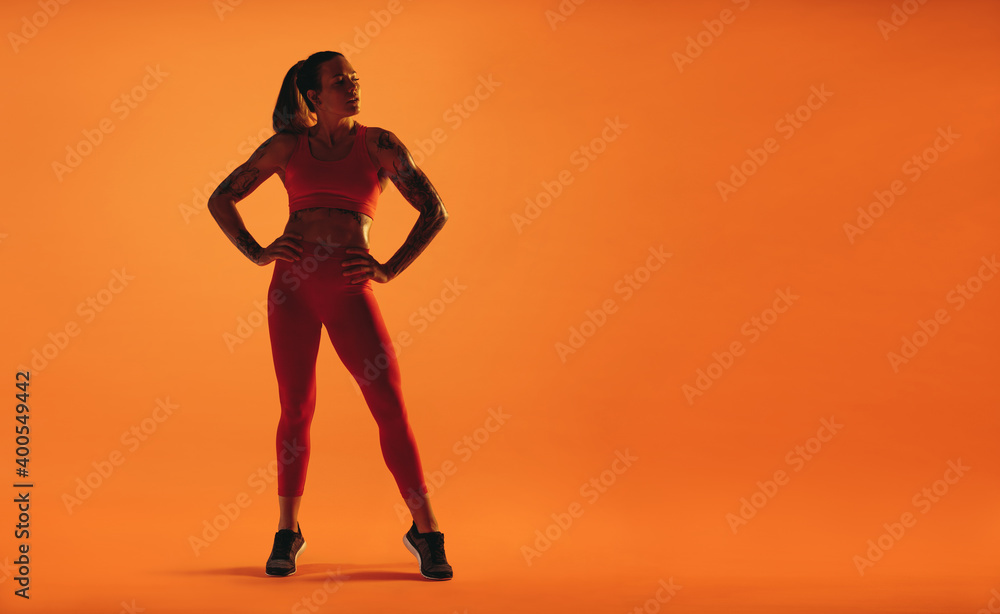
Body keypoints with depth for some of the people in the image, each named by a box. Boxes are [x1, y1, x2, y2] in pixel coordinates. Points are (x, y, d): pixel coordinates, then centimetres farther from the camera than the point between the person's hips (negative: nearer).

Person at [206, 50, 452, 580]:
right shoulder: (287, 146, 12)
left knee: (390, 406, -6)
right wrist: (256, 253, 4)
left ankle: (425, 531, 6)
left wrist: (390, 269, -2)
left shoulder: (379, 144, 9)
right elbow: (221, 199, 18)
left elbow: (434, 211, 7)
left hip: (349, 289, -1)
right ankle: (287, 531, 20)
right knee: (296, 408, 4)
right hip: (292, 283, 1)